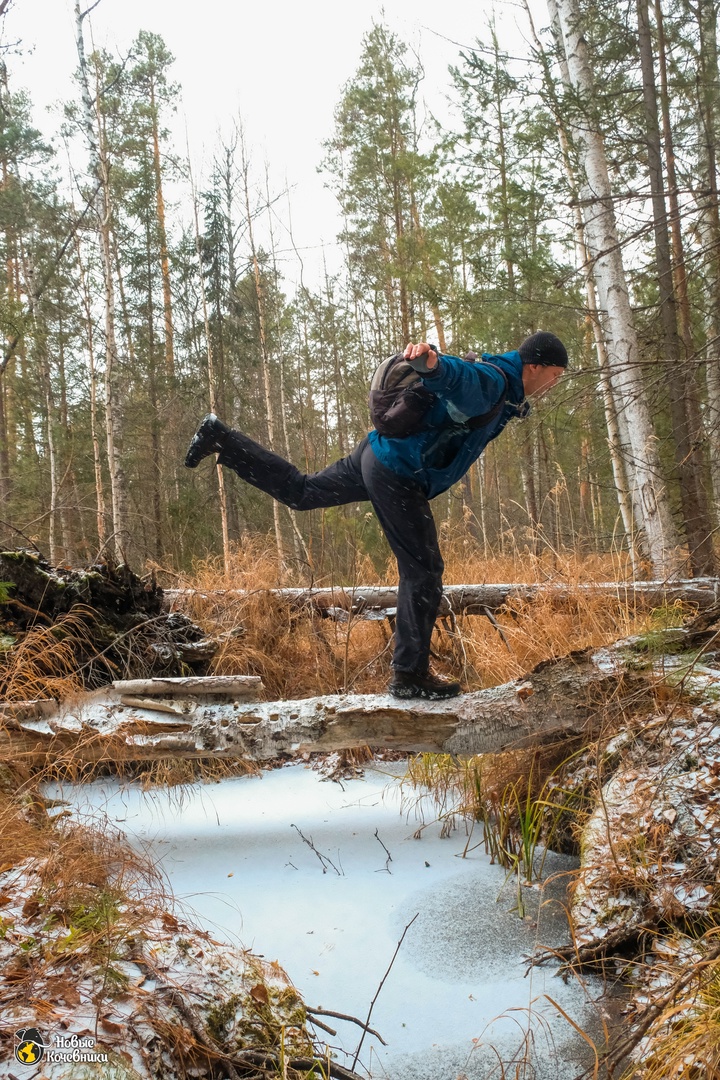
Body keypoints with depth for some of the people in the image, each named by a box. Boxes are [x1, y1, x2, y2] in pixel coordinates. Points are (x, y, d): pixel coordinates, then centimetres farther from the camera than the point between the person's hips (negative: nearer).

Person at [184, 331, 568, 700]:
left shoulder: (502, 388, 12)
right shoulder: (493, 382, -19)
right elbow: (458, 376, -42)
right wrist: (431, 362, -62)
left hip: (377, 453, 10)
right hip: (397, 477, -10)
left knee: (300, 491, 23)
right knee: (423, 571, -4)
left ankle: (220, 438, 24)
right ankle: (409, 675, 3)